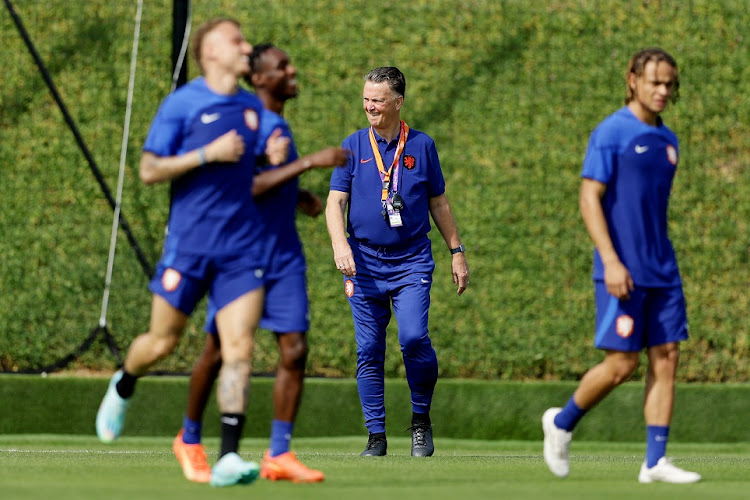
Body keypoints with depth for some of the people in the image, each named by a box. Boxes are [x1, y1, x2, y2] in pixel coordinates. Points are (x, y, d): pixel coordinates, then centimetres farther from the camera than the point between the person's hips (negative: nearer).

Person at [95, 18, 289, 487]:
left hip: (242, 246, 3)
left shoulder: (255, 108, 14)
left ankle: (228, 457, -14)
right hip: (190, 242, -3)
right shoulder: (182, 104, -3)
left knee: (239, 348, -10)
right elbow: (149, 170, -6)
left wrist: (277, 160, 3)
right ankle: (123, 387, 42)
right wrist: (208, 153, -16)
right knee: (163, 342, 7)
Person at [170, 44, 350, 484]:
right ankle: (190, 440, 23)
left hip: (284, 256, 7)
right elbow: (248, 188, -25)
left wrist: (299, 196, 11)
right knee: (219, 350, 3)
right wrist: (307, 163, -27)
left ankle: (279, 455, -4)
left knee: (295, 349, -5)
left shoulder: (279, 125, 14)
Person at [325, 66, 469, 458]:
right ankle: (376, 436, 6)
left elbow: (438, 203, 15)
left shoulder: (421, 146, 6)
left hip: (411, 260, -1)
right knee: (369, 351, -1)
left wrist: (457, 251, 13)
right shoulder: (353, 146, 5)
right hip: (364, 262, 1)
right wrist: (339, 243, -18)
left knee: (414, 338, -17)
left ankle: (421, 419, 3)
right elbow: (335, 202, 0)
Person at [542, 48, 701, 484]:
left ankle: (656, 461, 0)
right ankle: (563, 423, 16)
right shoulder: (611, 133, -8)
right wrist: (611, 261, -21)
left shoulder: (667, 141, 15)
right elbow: (590, 198, -13)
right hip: (622, 272, -7)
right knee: (622, 364, -7)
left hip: (662, 272, 7)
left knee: (666, 358, -1)